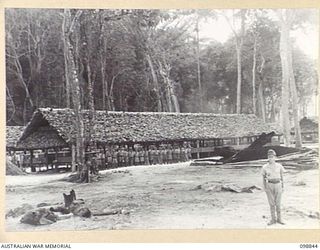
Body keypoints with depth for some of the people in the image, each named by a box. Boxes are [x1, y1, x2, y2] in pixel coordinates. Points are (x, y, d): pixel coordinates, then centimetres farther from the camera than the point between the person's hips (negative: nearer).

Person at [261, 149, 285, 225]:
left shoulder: (279, 166, -5)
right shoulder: (265, 167, -7)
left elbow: (281, 176, 4)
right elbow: (263, 178, 1)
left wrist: (282, 187, 4)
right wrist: (265, 188, -5)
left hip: (278, 185, 0)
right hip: (269, 185, 0)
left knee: (278, 203, 5)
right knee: (271, 203, 5)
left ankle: (279, 219, 19)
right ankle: (273, 219, 16)